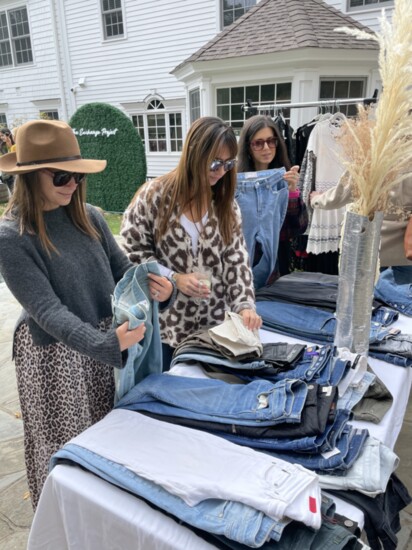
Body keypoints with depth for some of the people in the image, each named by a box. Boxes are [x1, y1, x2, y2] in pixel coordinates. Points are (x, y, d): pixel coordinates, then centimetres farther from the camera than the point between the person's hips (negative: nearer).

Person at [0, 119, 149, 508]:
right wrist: (105, 343, -38)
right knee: (65, 446, 13)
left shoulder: (88, 217, -2)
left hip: (101, 340, 5)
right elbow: (47, 310, -25)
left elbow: (121, 268, 0)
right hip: (54, 355, -5)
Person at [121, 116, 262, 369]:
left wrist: (245, 304, -14)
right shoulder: (154, 195, -10)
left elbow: (237, 259, -1)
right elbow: (131, 250, -7)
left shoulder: (225, 203, 2)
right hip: (165, 324, -3)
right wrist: (174, 279, -16)